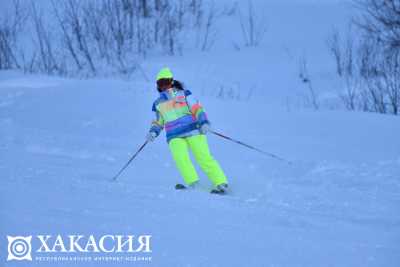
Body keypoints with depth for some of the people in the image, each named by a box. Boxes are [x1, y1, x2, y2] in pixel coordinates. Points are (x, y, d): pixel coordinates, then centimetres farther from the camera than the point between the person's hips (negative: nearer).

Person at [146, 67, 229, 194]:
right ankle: (192, 183, -22)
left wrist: (204, 122, -16)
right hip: (175, 136, 3)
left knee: (204, 158, -10)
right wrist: (153, 132, 5)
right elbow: (158, 122, 25)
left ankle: (221, 184, -7)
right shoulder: (159, 103, 17)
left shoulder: (183, 94, 5)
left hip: (193, 131, -3)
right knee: (179, 157, -25)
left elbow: (197, 109, -1)